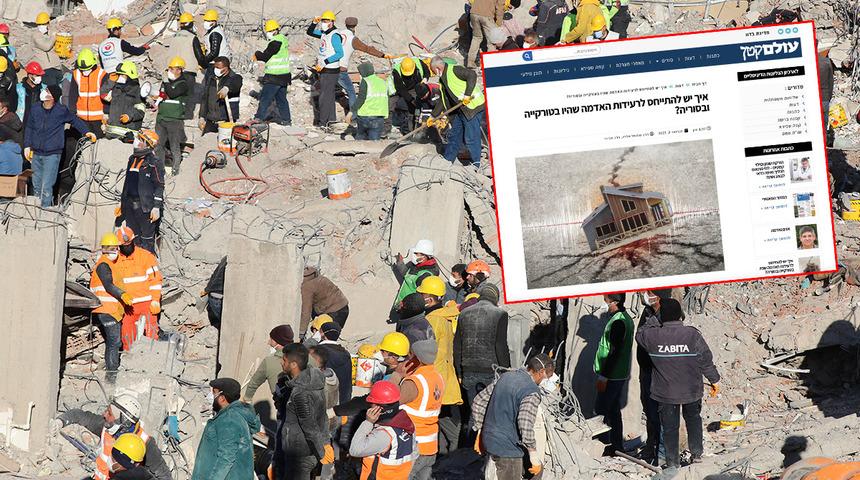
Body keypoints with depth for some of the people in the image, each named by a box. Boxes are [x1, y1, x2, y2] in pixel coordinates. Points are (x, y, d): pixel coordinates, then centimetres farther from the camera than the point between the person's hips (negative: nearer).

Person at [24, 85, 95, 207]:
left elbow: (75, 121, 12)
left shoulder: (62, 111, -4)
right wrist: (27, 146, 8)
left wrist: (86, 131, 3)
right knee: (36, 185, 11)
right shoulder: (35, 110, 4)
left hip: (52, 154, -4)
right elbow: (29, 128, 14)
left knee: (47, 187, -10)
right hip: (36, 153, 4)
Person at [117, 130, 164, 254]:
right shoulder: (132, 159, 16)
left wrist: (156, 207, -15)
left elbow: (159, 186, -10)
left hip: (145, 206, -8)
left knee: (147, 241, -6)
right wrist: (122, 201, 24)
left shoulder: (154, 162, -7)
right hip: (130, 204, 8)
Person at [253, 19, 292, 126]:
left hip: (274, 77, -9)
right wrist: (260, 56, 9)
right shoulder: (284, 39, 14)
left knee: (265, 97, -4)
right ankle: (286, 119, 17)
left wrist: (257, 54, 3)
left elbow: (265, 57, -15)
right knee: (281, 98, 15)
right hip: (284, 75, 9)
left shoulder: (275, 42, -17)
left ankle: (259, 118, -2)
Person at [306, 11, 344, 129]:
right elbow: (310, 32, 24)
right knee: (329, 95, 17)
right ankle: (331, 118, 27)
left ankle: (323, 123, -3)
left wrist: (324, 63, -26)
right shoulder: (324, 33, 9)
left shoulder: (335, 35, -18)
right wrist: (314, 22, 4)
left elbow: (340, 53, -25)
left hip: (330, 71, -9)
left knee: (325, 97, -6)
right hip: (323, 69, 9)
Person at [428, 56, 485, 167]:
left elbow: (472, 76, -22)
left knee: (471, 137, -6)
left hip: (473, 105, -10)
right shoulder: (442, 80, 20)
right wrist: (434, 116, 25)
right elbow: (443, 101, 26)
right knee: (454, 135, 14)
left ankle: (476, 163, 5)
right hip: (460, 110, 10)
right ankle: (447, 160, 24)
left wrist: (467, 94, -28)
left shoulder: (454, 70, -10)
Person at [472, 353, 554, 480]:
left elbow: (478, 402, 13)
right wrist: (534, 456, -15)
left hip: (489, 440, 8)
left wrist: (480, 433, 19)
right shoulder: (532, 392, -18)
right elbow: (525, 427, -27)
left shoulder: (506, 376, 7)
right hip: (508, 449, -8)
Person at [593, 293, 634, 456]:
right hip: (621, 375, 10)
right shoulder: (626, 318, 12)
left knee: (601, 412, -5)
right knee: (614, 411, 15)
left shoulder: (618, 322, -20)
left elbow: (614, 352, -23)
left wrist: (603, 376, -21)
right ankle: (617, 446, 21)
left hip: (612, 376, -10)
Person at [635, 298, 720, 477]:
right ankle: (697, 454, 34)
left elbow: (639, 335, 8)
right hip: (691, 389, 1)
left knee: (669, 427, 12)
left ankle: (673, 463, 18)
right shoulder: (692, 335, -18)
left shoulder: (653, 336, -17)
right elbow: (706, 359, -9)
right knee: (693, 419, 25)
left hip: (666, 392, -1)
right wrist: (714, 380, 5)